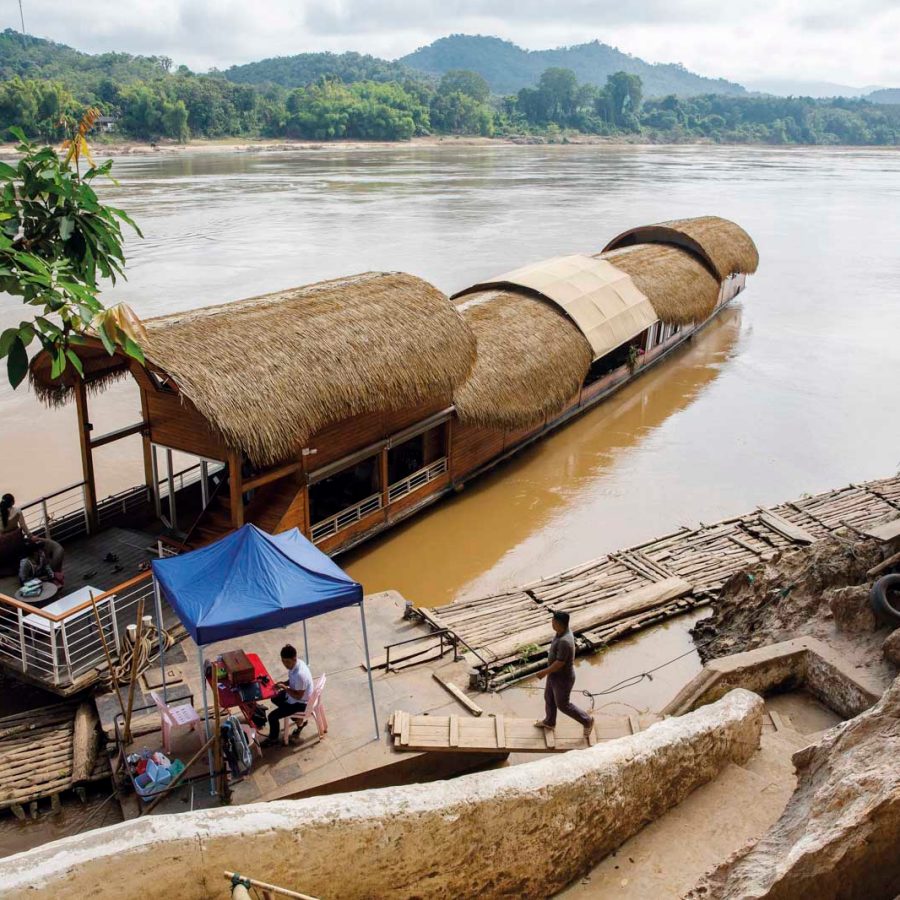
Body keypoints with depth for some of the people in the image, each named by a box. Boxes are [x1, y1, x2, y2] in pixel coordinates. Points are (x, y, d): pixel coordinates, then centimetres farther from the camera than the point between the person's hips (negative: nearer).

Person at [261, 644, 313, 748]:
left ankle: (273, 739, 21)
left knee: (272, 716, -7)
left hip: (300, 702, -9)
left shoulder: (300, 674, -38)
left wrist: (284, 687, -25)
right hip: (295, 694, 9)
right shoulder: (296, 663, -11)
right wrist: (283, 683, -8)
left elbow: (298, 696, -28)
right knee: (275, 698, 27)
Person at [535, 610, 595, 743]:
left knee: (563, 705, 11)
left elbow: (559, 663, -33)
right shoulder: (564, 632, -8)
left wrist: (545, 672, -20)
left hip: (563, 678, -9)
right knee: (549, 697, 25)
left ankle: (586, 720, 31)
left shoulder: (564, 641, -39)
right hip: (556, 674, 9)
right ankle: (549, 723, 48)